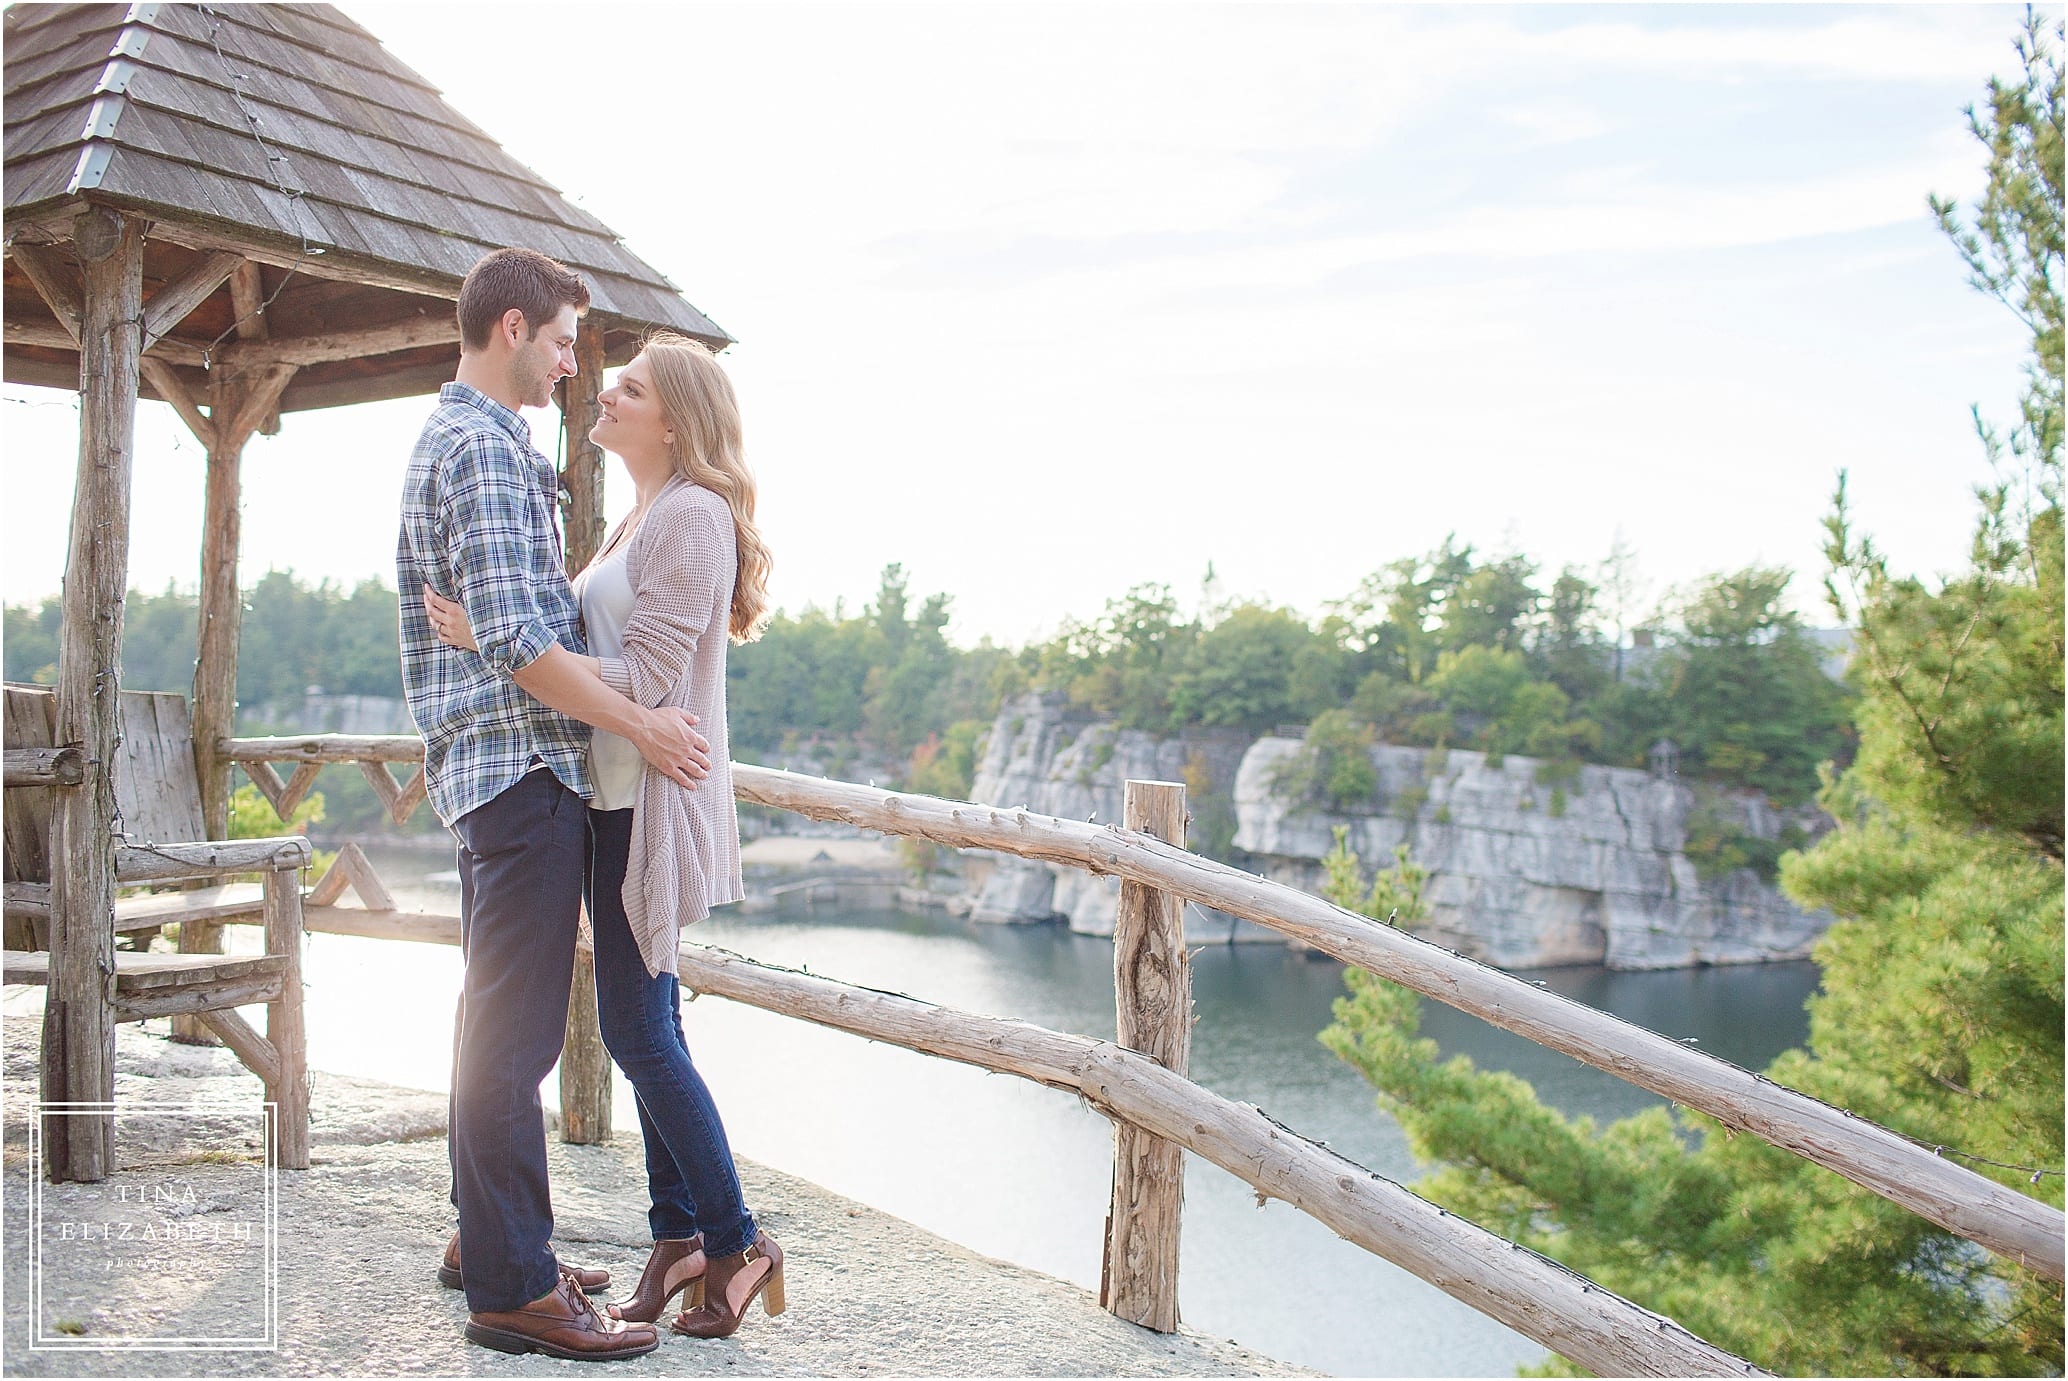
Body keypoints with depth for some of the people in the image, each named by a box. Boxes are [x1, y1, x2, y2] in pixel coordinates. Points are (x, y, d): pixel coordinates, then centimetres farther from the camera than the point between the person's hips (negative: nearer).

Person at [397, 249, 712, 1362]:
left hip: (498, 768, 11)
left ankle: (487, 1237, 28)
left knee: (498, 1017, 17)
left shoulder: (458, 437, 21)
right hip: (520, 764, -11)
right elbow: (515, 641, -21)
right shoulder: (484, 447, -13)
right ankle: (513, 1290, -1)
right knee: (516, 1030, -8)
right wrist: (641, 725, -15)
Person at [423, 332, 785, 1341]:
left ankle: (736, 1242, 7)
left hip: (651, 801, -10)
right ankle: (678, 1236, 22)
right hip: (618, 799, 10)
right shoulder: (644, 519, 18)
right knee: (645, 1024, 12)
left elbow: (646, 677, -21)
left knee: (636, 1028, -6)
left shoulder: (689, 516, -13)